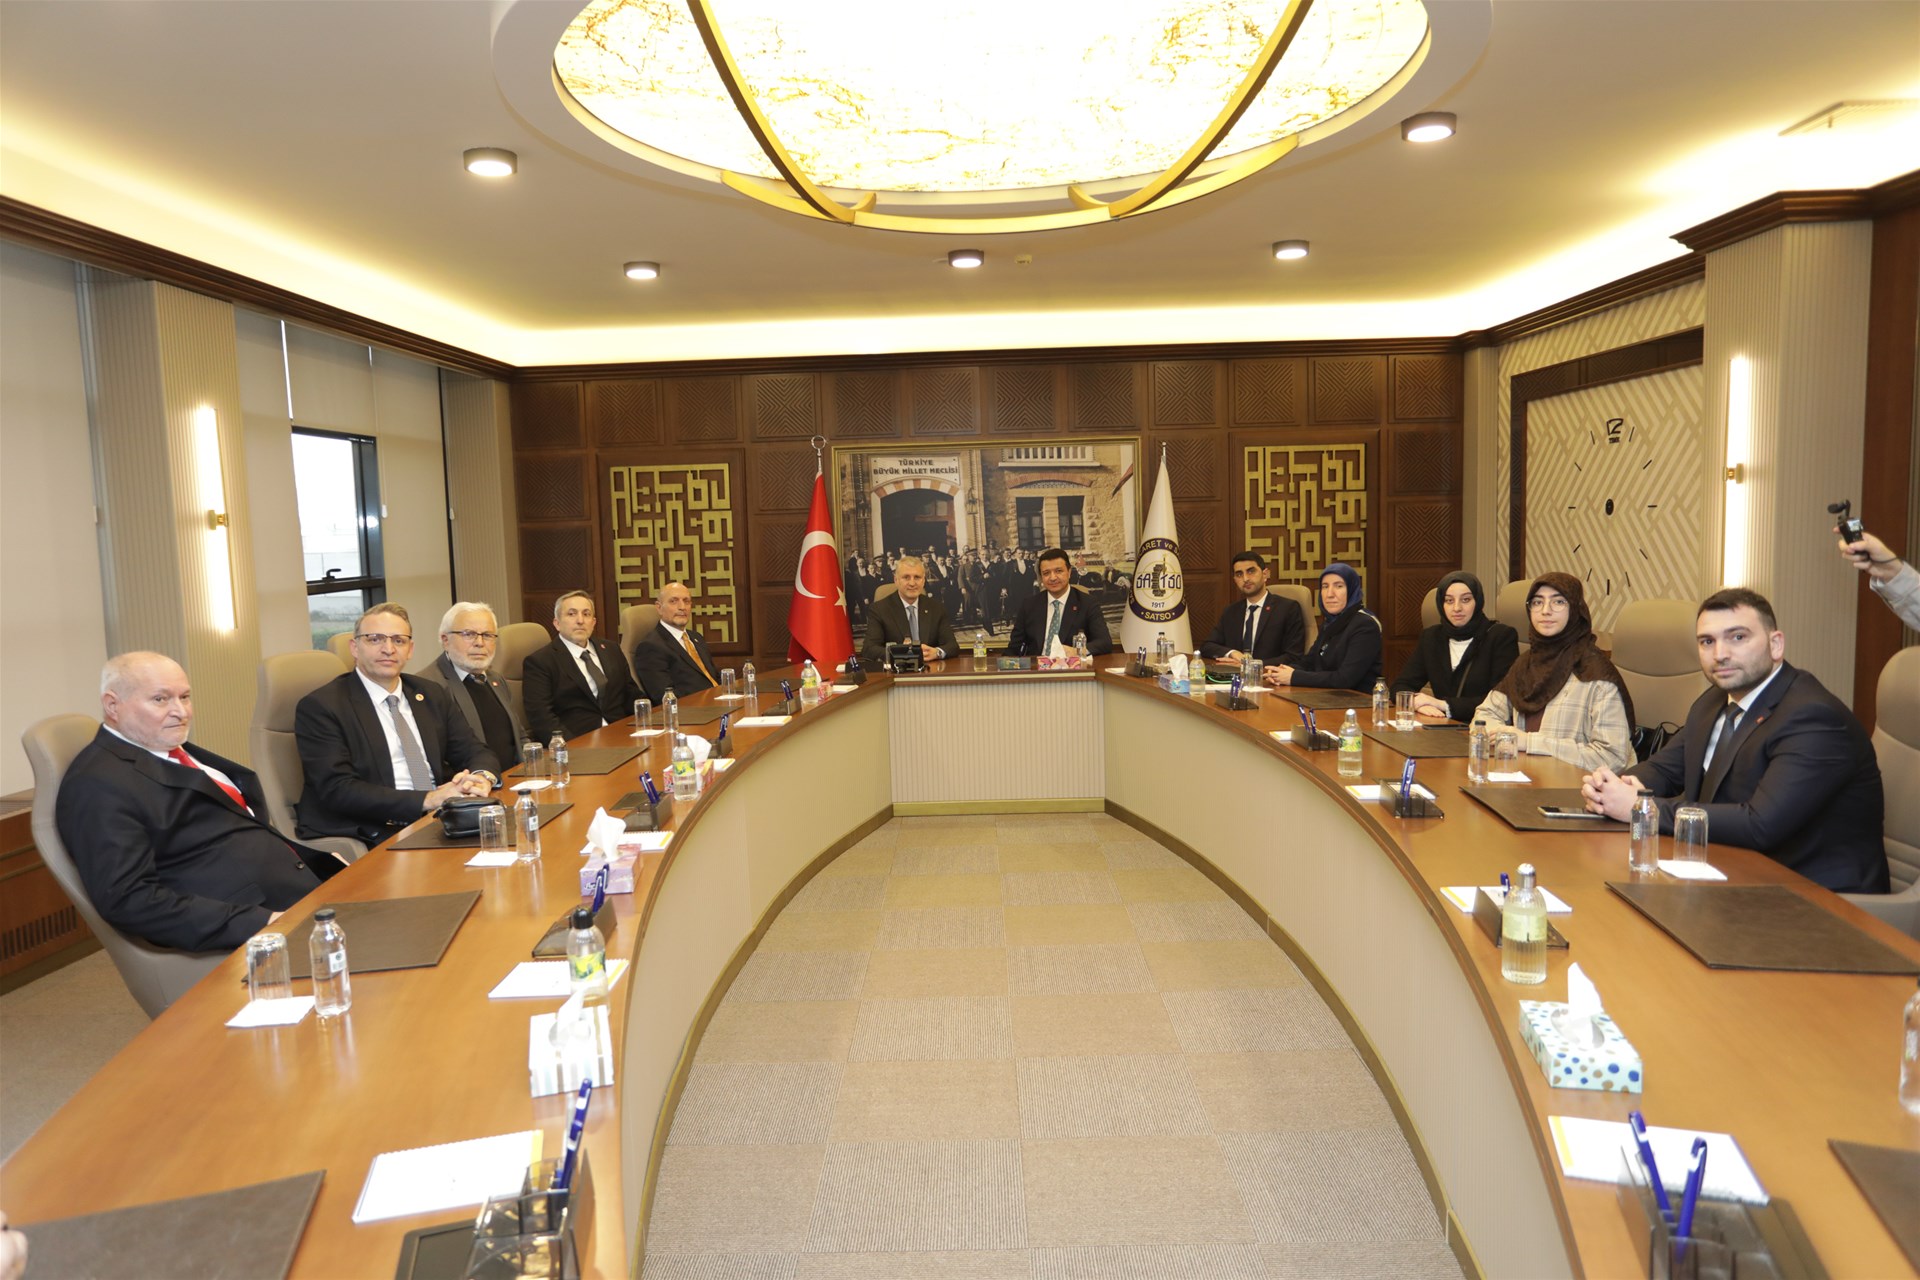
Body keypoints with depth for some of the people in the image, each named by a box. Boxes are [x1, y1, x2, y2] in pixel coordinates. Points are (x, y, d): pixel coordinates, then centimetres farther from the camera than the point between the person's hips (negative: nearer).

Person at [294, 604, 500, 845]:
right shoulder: (320, 706, -2)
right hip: (372, 839, -7)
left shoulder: (432, 695, 16)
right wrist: (428, 799, -21)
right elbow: (337, 789, -12)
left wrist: (482, 778, -11)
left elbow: (475, 752, 15)